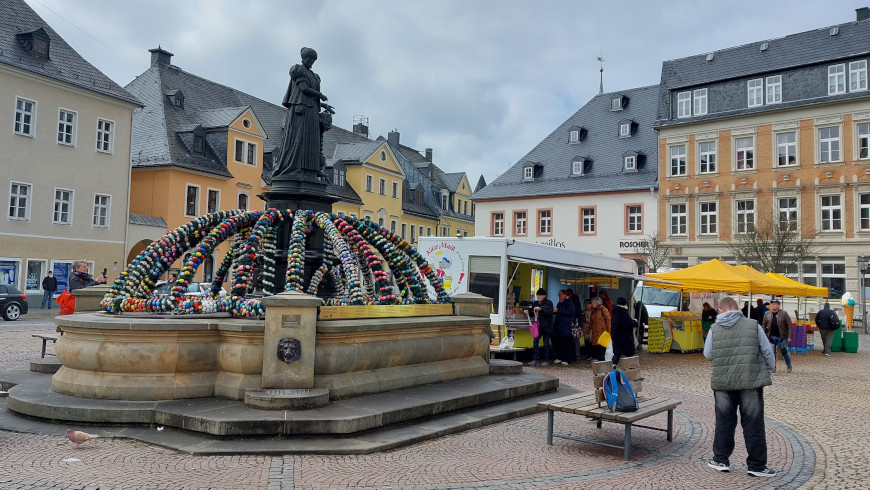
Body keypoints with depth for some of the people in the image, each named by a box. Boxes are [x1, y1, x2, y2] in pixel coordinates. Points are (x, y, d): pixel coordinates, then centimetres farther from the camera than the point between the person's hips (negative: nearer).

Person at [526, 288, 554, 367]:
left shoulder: (549, 303, -4)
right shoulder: (535, 303, 12)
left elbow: (550, 312, -20)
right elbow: (533, 314, 18)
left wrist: (541, 309, -30)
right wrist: (528, 312, -2)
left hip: (546, 326, -4)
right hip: (538, 326, 5)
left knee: (546, 343, 1)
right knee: (535, 342, -4)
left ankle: (546, 360, 11)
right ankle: (536, 359, 2)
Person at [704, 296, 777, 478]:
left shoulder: (714, 329, -1)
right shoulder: (753, 325, -4)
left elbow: (708, 355, 5)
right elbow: (767, 352, -1)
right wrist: (770, 371, 15)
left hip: (723, 382, 1)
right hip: (751, 381, -1)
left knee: (724, 422, 13)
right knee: (753, 423, 6)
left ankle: (720, 460, 20)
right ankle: (756, 465, 12)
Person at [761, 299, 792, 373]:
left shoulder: (784, 313, -3)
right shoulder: (767, 314, 6)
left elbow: (789, 325, -5)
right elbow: (764, 325, 11)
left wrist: (789, 336, -10)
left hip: (781, 337, -3)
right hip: (771, 337, 3)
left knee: (785, 352, 6)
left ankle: (789, 366, 22)